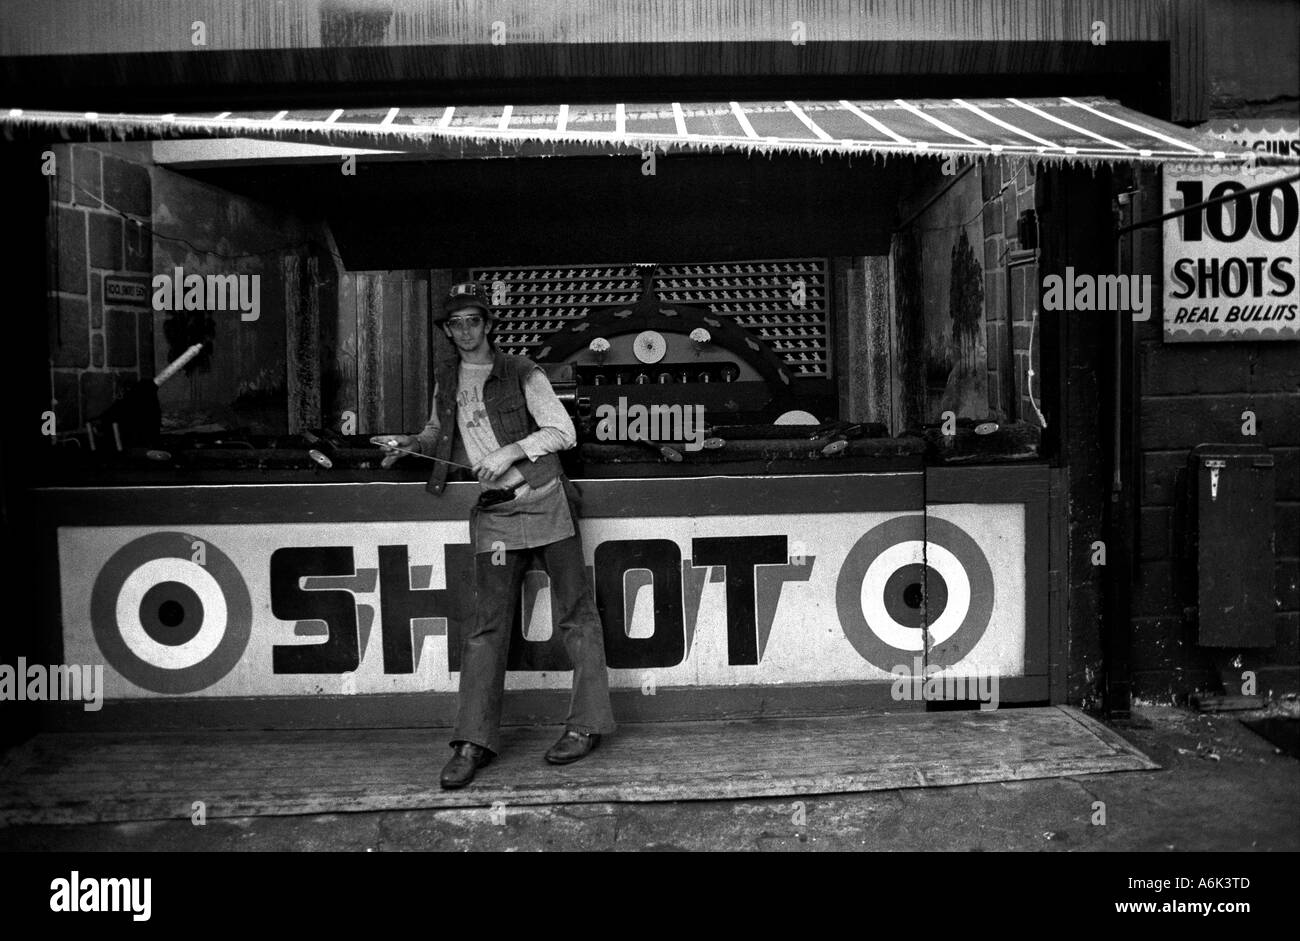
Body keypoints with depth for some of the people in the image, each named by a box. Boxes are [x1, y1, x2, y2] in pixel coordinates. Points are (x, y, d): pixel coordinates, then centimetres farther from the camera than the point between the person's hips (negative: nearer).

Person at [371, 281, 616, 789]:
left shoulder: (521, 373, -1)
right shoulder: (445, 379, 13)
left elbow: (563, 431, -4)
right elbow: (439, 434, 28)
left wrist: (512, 451, -15)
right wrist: (410, 443, 8)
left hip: (545, 500, -3)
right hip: (492, 513, 3)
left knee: (576, 613, 1)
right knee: (488, 624, -1)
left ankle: (587, 724, 10)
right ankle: (473, 742, 0)